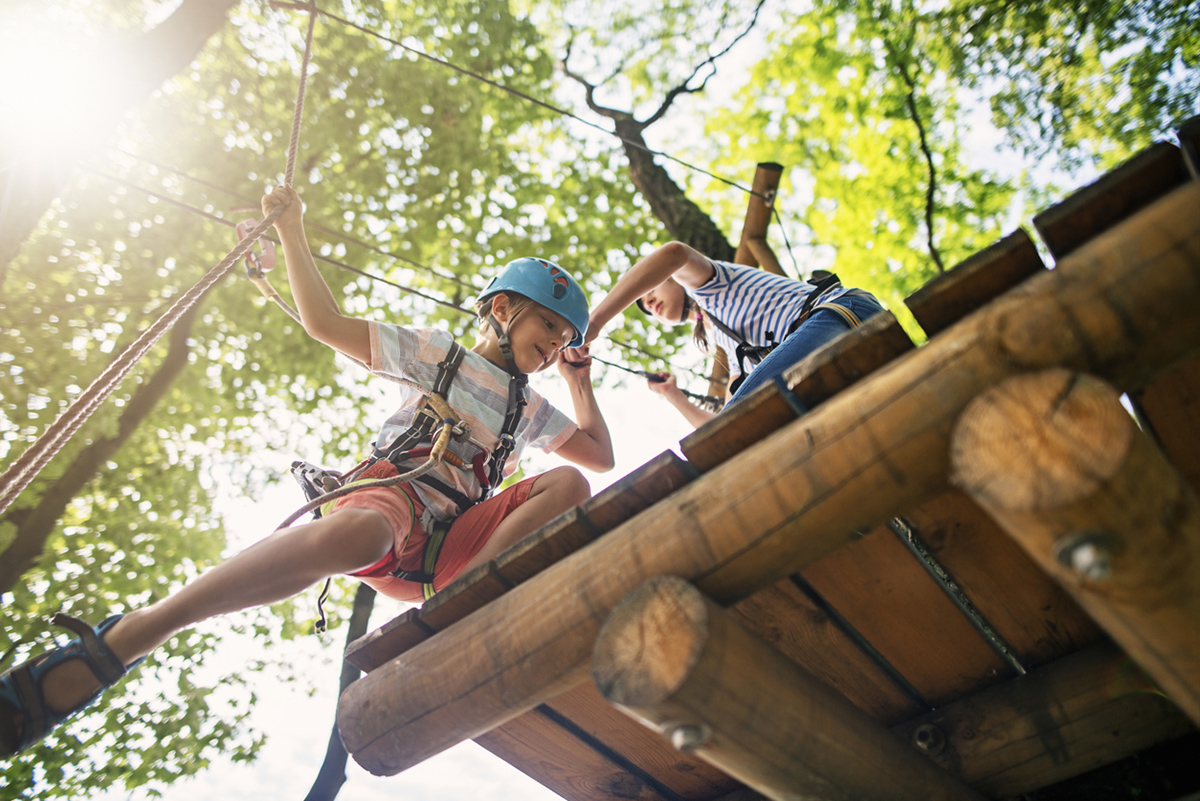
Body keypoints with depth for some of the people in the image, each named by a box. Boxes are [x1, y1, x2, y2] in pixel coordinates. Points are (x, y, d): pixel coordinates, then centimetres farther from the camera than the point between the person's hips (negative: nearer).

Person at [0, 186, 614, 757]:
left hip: (448, 549, 4)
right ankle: (121, 640, -38)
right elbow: (326, 324, 13)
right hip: (391, 494, -4)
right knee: (356, 533, -43)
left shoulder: (533, 413, 31)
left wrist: (580, 382, 30)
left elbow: (601, 455, 33)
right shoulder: (439, 353, 17)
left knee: (569, 485, -19)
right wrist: (291, 230, 11)